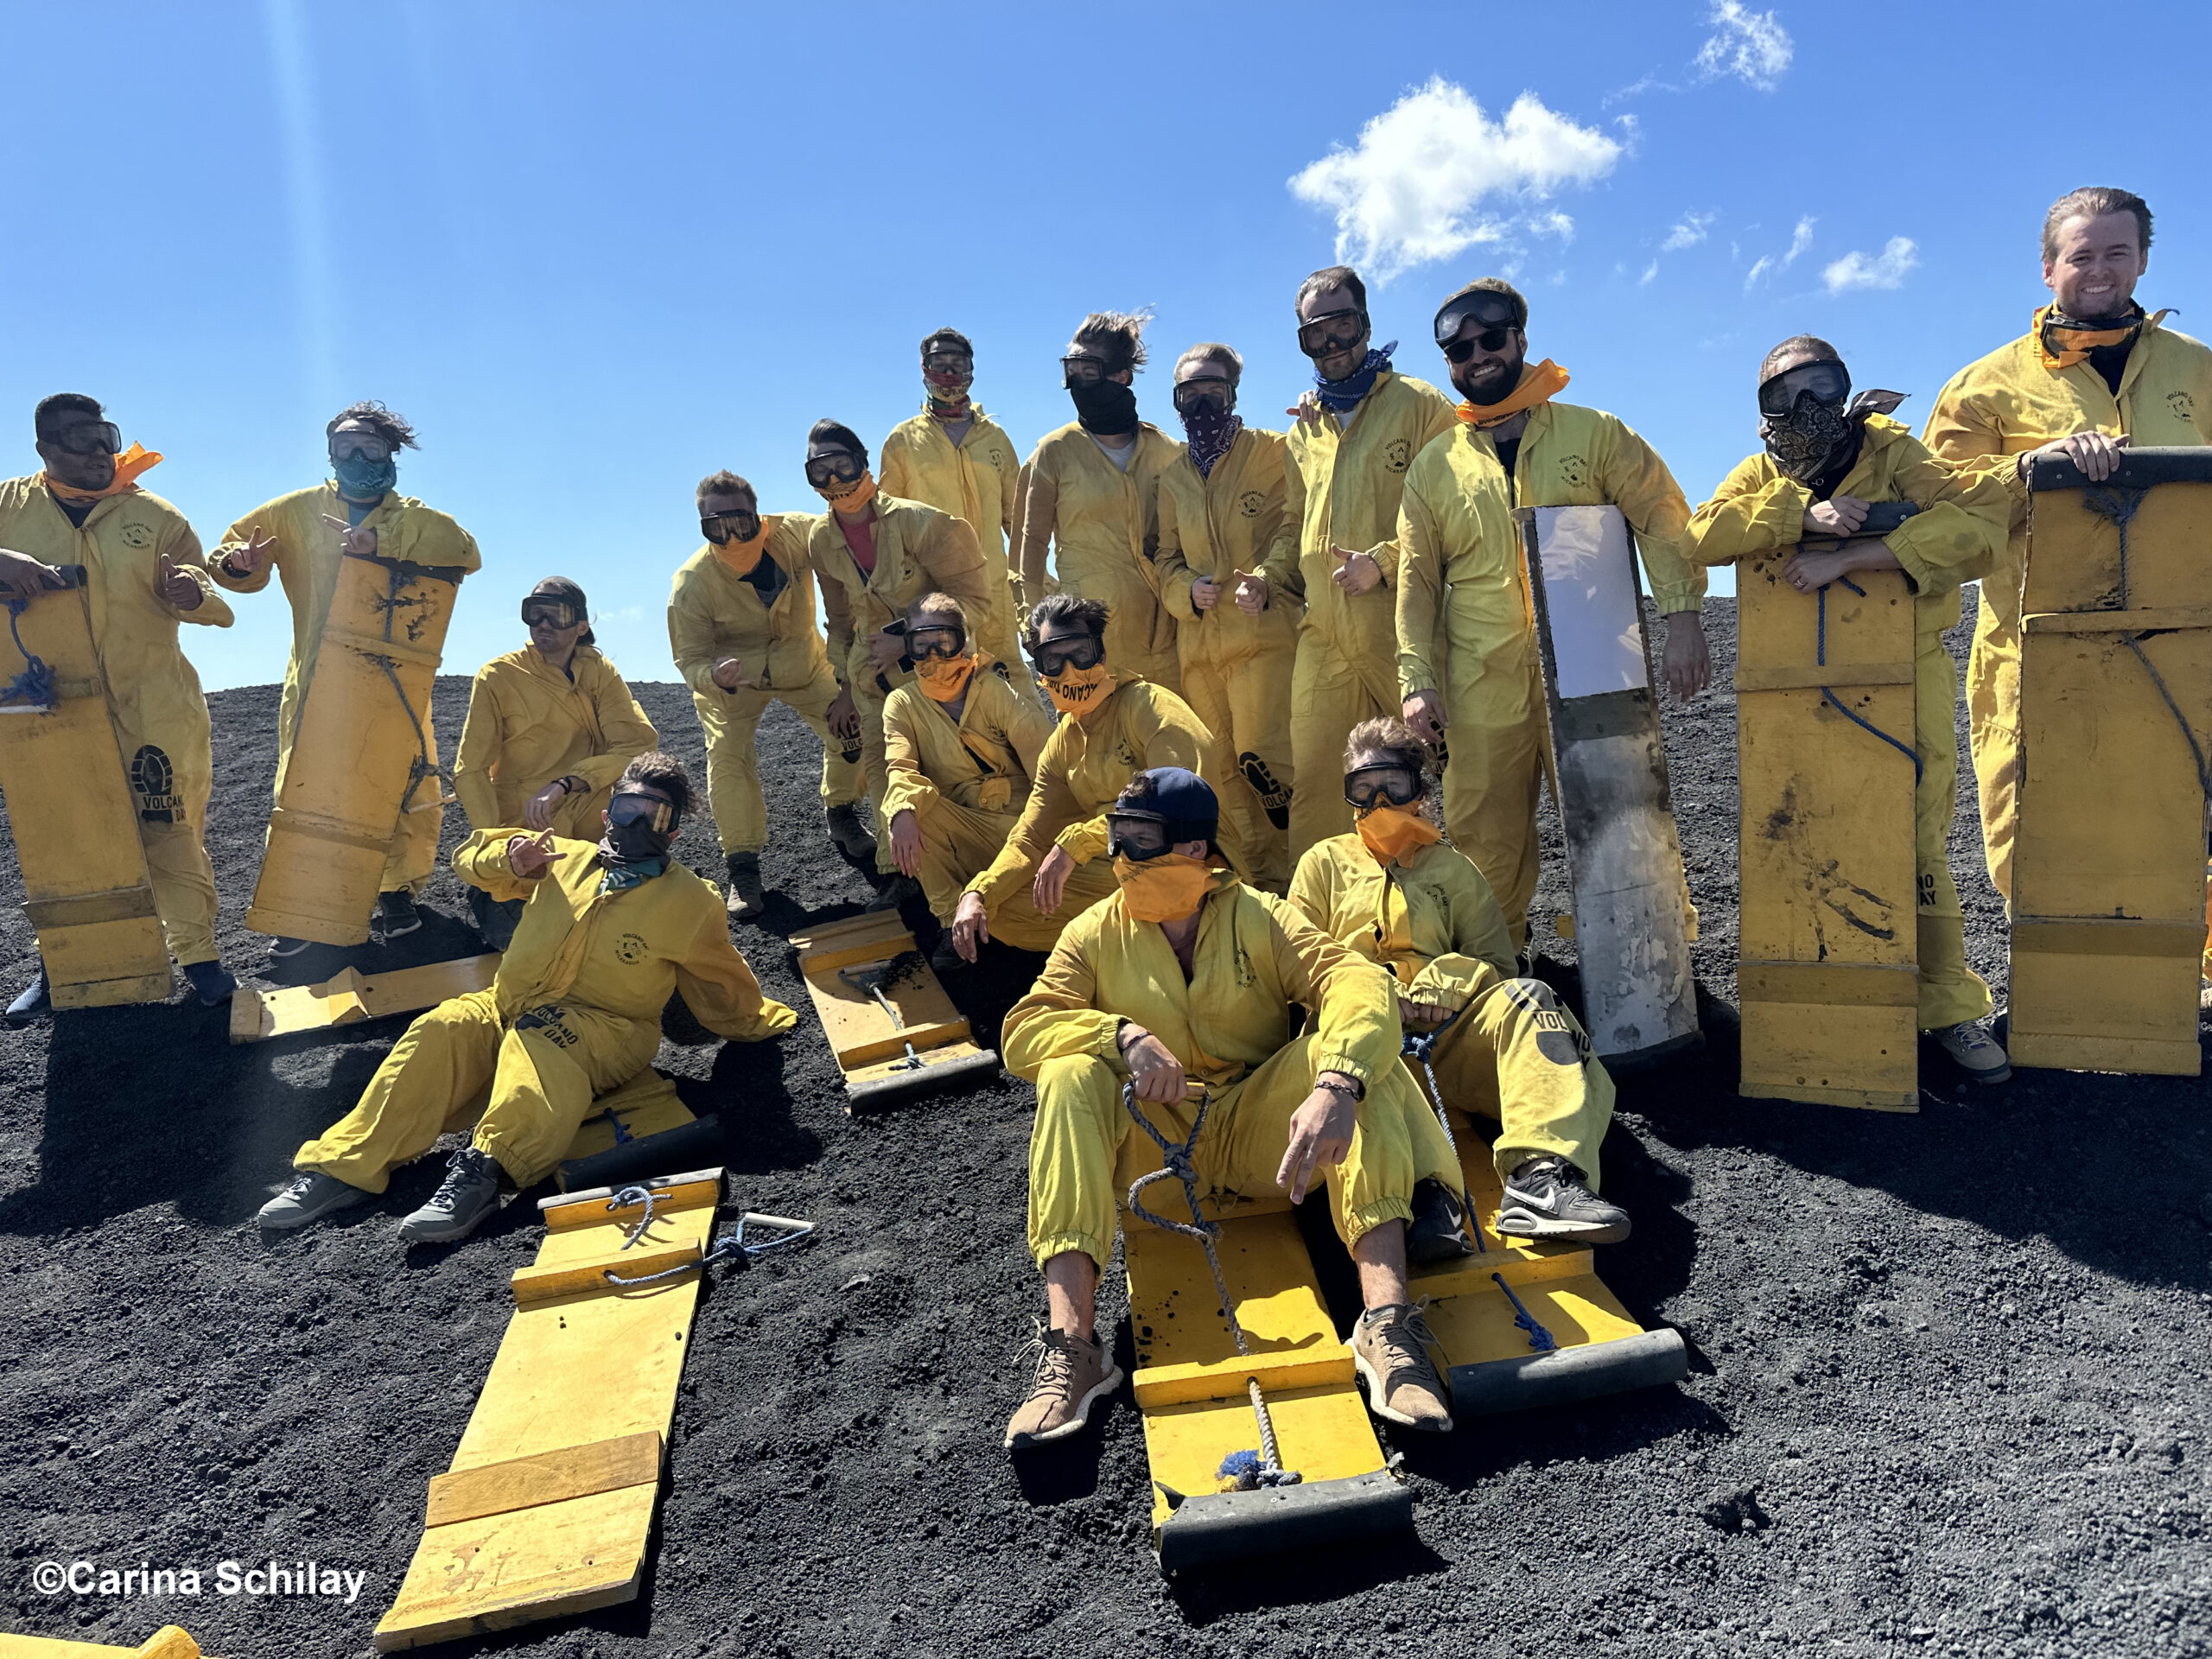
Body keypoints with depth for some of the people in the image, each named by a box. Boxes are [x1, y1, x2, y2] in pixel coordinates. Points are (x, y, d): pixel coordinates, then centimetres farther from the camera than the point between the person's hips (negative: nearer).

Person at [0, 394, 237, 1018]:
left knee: (173, 832, -1)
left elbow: (214, 603, 2)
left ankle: (197, 953, 10)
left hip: (154, 707, -1)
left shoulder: (155, 514, 4)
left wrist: (191, 592, -21)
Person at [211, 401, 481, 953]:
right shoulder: (300, 511, 9)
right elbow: (231, 548, 15)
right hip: (318, 680, 0)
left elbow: (464, 551, -12)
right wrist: (239, 562, -11)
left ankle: (397, 893, 18)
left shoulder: (412, 517, 7)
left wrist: (382, 541, -22)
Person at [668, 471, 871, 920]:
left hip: (802, 663, 2)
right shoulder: (691, 584, -29)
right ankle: (743, 868, -7)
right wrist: (715, 677, -49)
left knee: (851, 726, -12)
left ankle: (841, 819, 18)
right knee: (727, 754, -21)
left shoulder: (798, 533, -28)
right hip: (729, 677, -2)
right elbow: (691, 660, -21)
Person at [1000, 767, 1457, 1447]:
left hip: (1260, 1134, 0)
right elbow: (1021, 1031, -9)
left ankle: (1386, 1317, -37)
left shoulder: (1259, 917, -3)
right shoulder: (1097, 933, 1)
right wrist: (1123, 1034, -27)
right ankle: (1071, 1341, -35)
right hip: (1156, 1147, 1)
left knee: (1353, 1050, -25)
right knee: (1070, 1077, -26)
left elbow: (1357, 981, -19)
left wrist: (1335, 1085, -40)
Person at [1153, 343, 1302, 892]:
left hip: (1265, 631, -5)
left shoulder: (1271, 451, 6)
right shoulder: (1172, 476, 20)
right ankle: (1263, 878, 17)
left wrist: (1266, 579, -20)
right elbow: (1166, 557, 19)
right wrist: (1186, 589, -3)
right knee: (1223, 769, 6)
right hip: (1197, 641, 5)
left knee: (1261, 759, -17)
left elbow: (1293, 527, -3)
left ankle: (1284, 879, -1)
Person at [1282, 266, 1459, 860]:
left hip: (1402, 629, -4)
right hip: (1323, 637, 4)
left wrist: (1384, 560, -15)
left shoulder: (1419, 404, 3)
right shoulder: (1304, 427, 20)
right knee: (1312, 781, 1)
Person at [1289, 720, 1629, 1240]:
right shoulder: (1324, 862, 23)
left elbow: (1496, 961, 17)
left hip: (1446, 1031, 2)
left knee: (1526, 998, -30)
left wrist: (1442, 984, -6)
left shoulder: (1453, 867, 26)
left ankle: (1541, 1176, -49)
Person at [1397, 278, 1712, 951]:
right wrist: (1417, 680, 0)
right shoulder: (1433, 466, 10)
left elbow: (1664, 521, 4)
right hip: (1481, 690, 1)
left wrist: (1683, 619, -9)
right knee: (1486, 844, 5)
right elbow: (1418, 583, 10)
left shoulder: (1595, 434, 7)